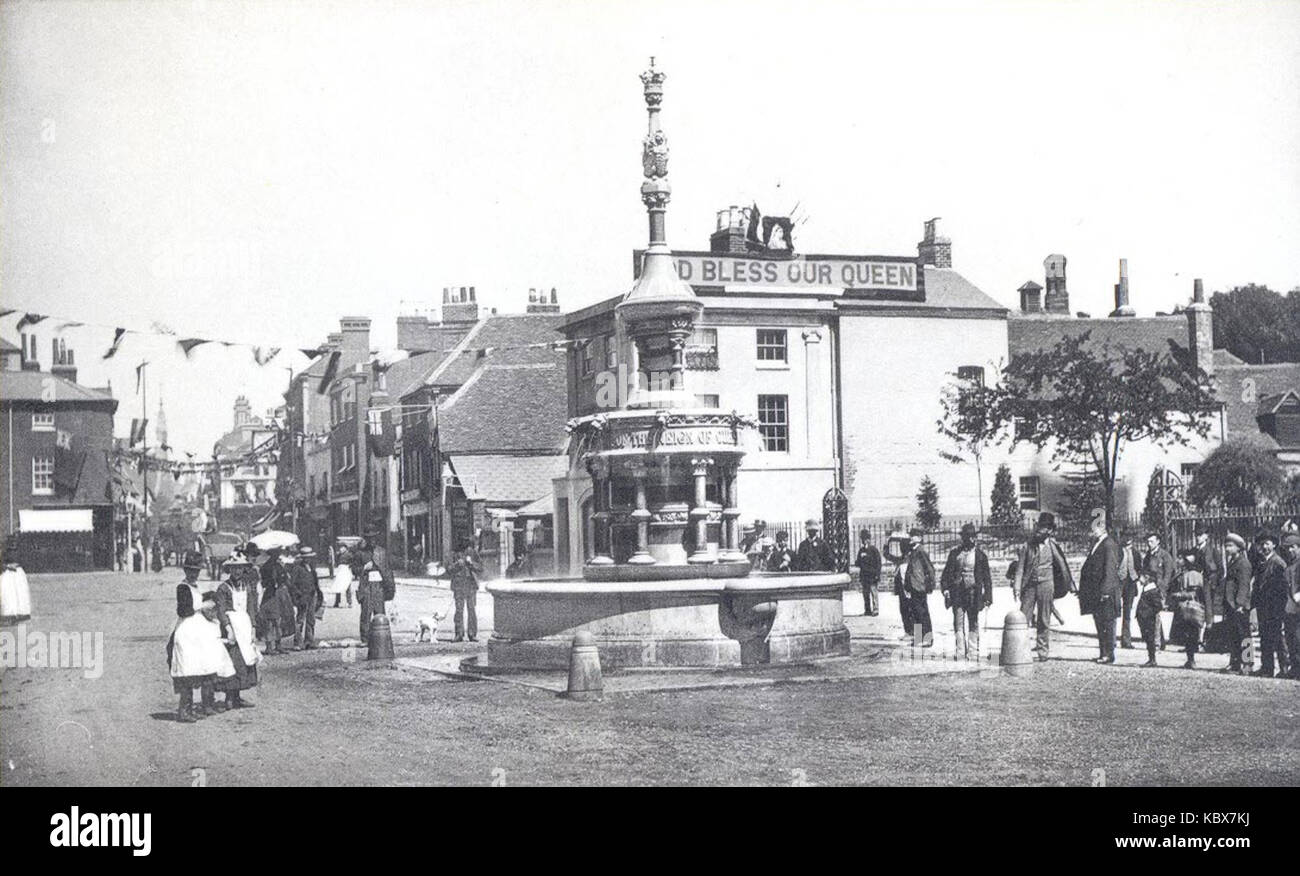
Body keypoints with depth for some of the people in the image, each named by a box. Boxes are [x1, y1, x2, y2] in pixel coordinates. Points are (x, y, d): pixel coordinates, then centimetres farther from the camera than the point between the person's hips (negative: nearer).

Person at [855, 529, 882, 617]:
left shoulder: (873, 549, -4)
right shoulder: (861, 550, 13)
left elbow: (878, 563, -5)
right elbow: (859, 563, 20)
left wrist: (877, 575, -11)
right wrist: (856, 563, -5)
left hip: (872, 576, -6)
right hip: (864, 576, 6)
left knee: (874, 593, -7)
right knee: (865, 594, 8)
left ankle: (875, 610, -4)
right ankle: (867, 610, 15)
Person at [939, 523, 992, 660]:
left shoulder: (980, 554, 2)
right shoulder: (955, 552, 8)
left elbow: (986, 577, 5)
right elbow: (947, 572, 11)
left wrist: (987, 596, 1)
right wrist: (946, 588, -1)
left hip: (973, 591, -2)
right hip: (957, 591, 2)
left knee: (973, 623, 1)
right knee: (958, 622, -1)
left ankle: (972, 653, 4)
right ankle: (960, 652, 2)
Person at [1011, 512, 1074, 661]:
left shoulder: (1052, 546, 1)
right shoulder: (1028, 545, 3)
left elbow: (1062, 565, 8)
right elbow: (1020, 567, 2)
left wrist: (1069, 585, 12)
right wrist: (1017, 587, -6)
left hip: (1046, 584, -1)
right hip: (1029, 585, 1)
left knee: (1044, 620, 4)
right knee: (1022, 617, -3)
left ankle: (1042, 651, 10)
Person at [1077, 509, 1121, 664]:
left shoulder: (1109, 544, -12)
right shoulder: (1096, 544, 16)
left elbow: (1110, 569, -17)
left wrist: (1105, 591, -21)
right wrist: (1083, 589, 18)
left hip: (1106, 593, -9)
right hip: (1096, 593, 9)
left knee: (1107, 623, -5)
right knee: (1099, 623, 11)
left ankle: (1109, 654, -1)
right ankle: (1103, 653, 16)